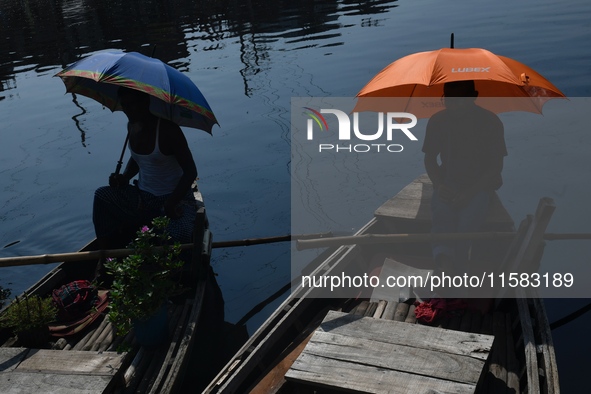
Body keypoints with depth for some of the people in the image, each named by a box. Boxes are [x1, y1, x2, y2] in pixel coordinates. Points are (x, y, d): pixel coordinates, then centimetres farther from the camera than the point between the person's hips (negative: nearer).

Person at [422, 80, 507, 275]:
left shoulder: (491, 122, -7)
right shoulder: (437, 121, 1)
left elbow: (496, 166, -6)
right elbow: (430, 159, 9)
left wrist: (470, 192, -19)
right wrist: (439, 185, -11)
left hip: (479, 185, -1)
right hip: (448, 184, 1)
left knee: (467, 221, -33)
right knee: (442, 217, -32)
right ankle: (444, 265, -54)